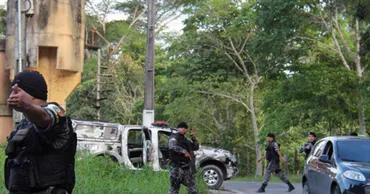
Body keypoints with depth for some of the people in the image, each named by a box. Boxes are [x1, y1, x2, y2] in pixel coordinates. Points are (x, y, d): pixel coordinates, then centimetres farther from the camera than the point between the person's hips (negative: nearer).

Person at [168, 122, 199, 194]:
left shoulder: (186, 139, 21)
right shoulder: (174, 137, -3)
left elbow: (196, 147, 21)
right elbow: (172, 146, -24)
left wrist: (193, 137, 9)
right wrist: (184, 152, -28)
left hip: (187, 168, 7)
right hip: (177, 167, -7)